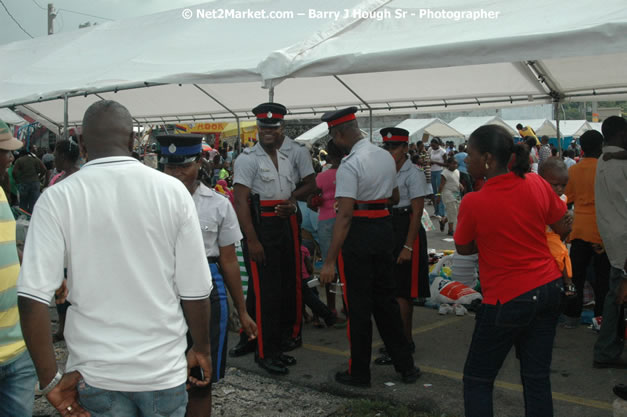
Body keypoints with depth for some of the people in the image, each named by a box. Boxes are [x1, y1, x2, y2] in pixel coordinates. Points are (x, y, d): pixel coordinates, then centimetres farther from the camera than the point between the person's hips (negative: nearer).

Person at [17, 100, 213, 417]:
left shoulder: (58, 198, -10)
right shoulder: (172, 190, -8)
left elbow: (32, 295, -15)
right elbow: (195, 290, -6)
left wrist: (50, 378, -7)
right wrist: (202, 349, 9)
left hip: (95, 372, 0)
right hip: (163, 367, 1)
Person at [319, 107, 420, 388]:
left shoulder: (350, 165, -18)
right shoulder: (386, 156, 7)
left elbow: (344, 214, -23)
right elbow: (395, 197, 19)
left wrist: (330, 261, -23)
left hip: (359, 232, -7)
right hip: (385, 228, 8)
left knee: (358, 305, 4)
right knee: (385, 299, 18)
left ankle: (359, 373, 17)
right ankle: (405, 365, 25)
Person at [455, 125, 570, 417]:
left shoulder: (473, 203, -18)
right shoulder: (536, 184, -5)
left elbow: (463, 248, -2)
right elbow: (562, 227, 8)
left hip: (508, 299, -5)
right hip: (550, 288, 6)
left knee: (477, 379, 8)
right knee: (537, 377, 13)